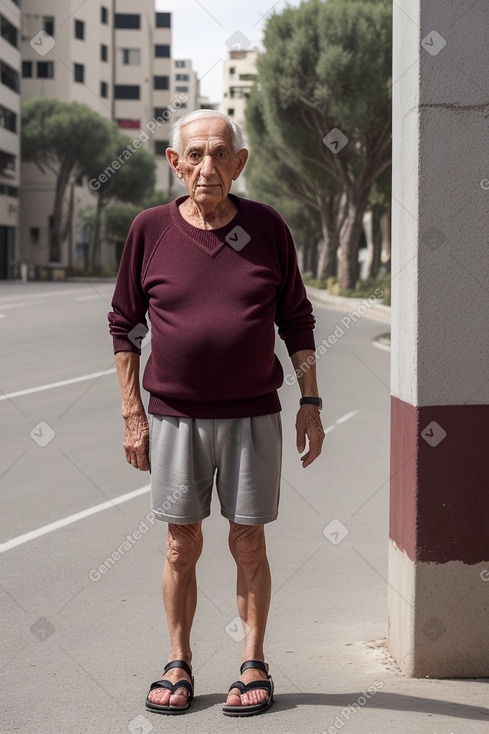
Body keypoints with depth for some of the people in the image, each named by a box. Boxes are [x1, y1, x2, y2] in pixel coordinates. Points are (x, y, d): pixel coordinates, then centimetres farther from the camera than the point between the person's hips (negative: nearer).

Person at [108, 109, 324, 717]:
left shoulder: (268, 227, 0)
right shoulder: (151, 229, -1)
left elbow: (296, 320, 7)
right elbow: (124, 326, 5)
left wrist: (310, 403, 2)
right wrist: (133, 415, 2)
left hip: (253, 415, 0)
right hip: (175, 415, 0)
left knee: (248, 543, 6)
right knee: (182, 544, 7)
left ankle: (254, 667, 20)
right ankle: (178, 666, 21)